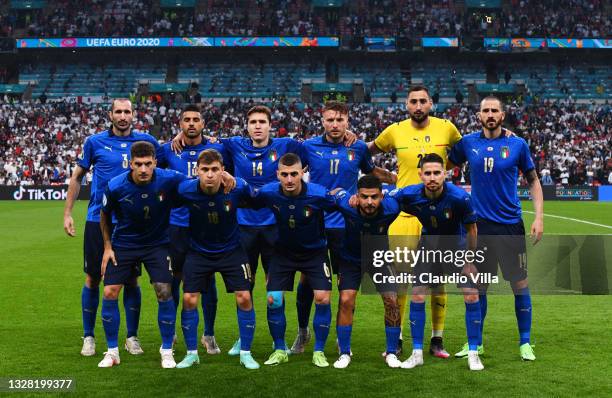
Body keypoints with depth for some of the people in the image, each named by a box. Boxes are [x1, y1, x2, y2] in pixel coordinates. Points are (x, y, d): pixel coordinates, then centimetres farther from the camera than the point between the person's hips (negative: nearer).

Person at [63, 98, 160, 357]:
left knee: (130, 279, 5)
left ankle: (132, 337, 18)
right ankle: (88, 337, 19)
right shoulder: (95, 142, 1)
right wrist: (67, 213, 5)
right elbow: (77, 177, 9)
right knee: (93, 278, 5)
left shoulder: (145, 141, 4)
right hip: (98, 220, 0)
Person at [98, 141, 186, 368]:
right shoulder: (115, 186, -19)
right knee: (110, 293, -5)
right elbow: (105, 214, 1)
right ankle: (112, 351, 13)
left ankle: (167, 351, 8)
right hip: (122, 244, 1)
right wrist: (107, 246, 0)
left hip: (157, 244, -1)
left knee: (164, 292, -11)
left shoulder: (169, 180, -22)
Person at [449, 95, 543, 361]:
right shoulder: (468, 143, 3)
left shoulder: (517, 144, 0)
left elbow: (533, 181, 7)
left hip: (510, 224, -1)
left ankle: (525, 343, 16)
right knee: (478, 285, 8)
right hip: (478, 224, 1)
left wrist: (539, 217, -1)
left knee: (520, 283, 2)